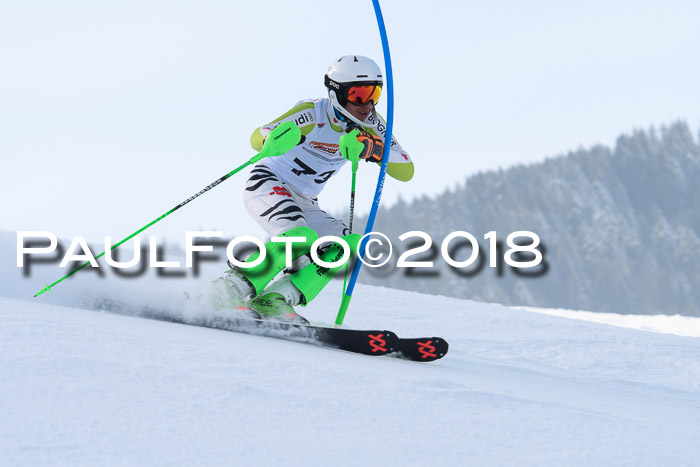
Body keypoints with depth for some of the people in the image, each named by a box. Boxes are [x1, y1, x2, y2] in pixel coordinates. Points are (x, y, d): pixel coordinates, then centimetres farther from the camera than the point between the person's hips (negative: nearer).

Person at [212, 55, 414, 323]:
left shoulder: (371, 126, -4)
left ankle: (273, 301, -18)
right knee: (301, 238, -32)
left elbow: (406, 172, -10)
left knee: (347, 245, -14)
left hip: (304, 204, 7)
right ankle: (233, 286, -24)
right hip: (267, 185, -7)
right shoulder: (313, 114, -20)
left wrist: (374, 150, -28)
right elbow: (257, 139, -28)